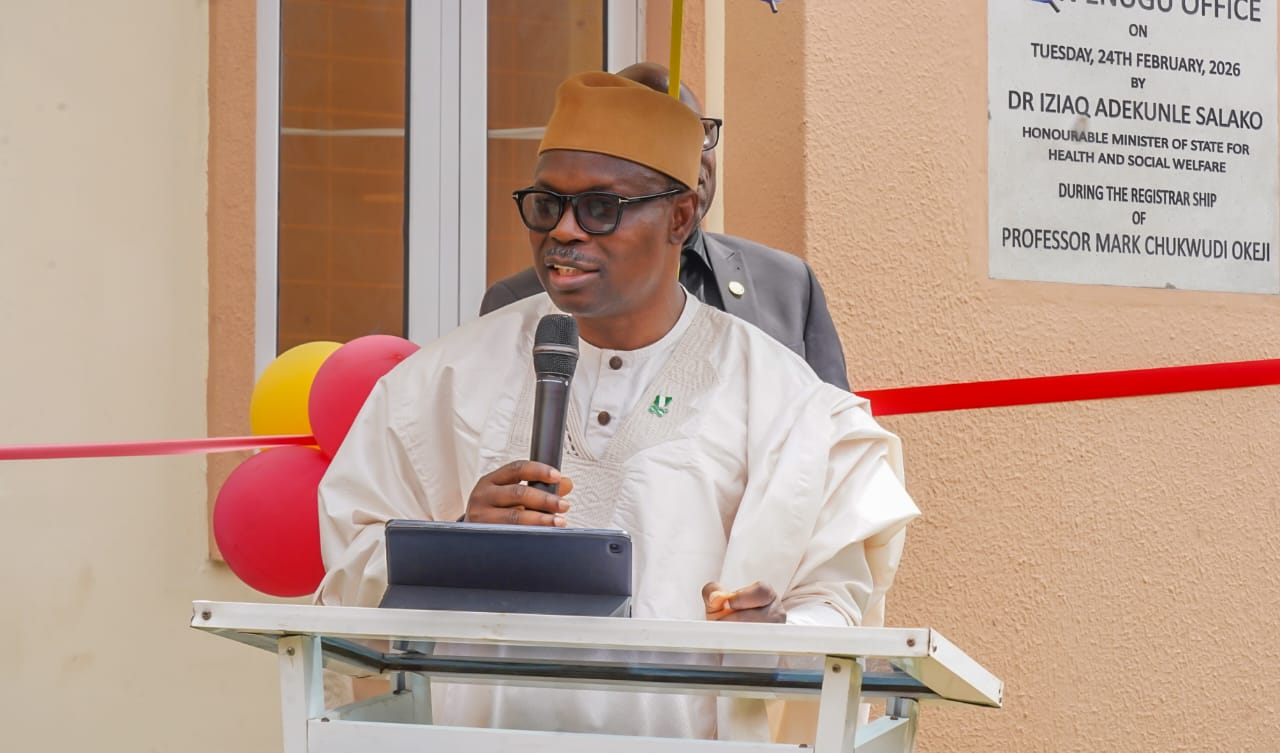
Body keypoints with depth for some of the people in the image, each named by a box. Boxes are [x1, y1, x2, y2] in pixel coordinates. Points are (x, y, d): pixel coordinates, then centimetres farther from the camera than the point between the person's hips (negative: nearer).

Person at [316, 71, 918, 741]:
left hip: (689, 735, 0)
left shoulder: (777, 395, 6)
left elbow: (837, 597, 5)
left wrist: (778, 635, -15)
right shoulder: (449, 377, 9)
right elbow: (352, 575, 6)